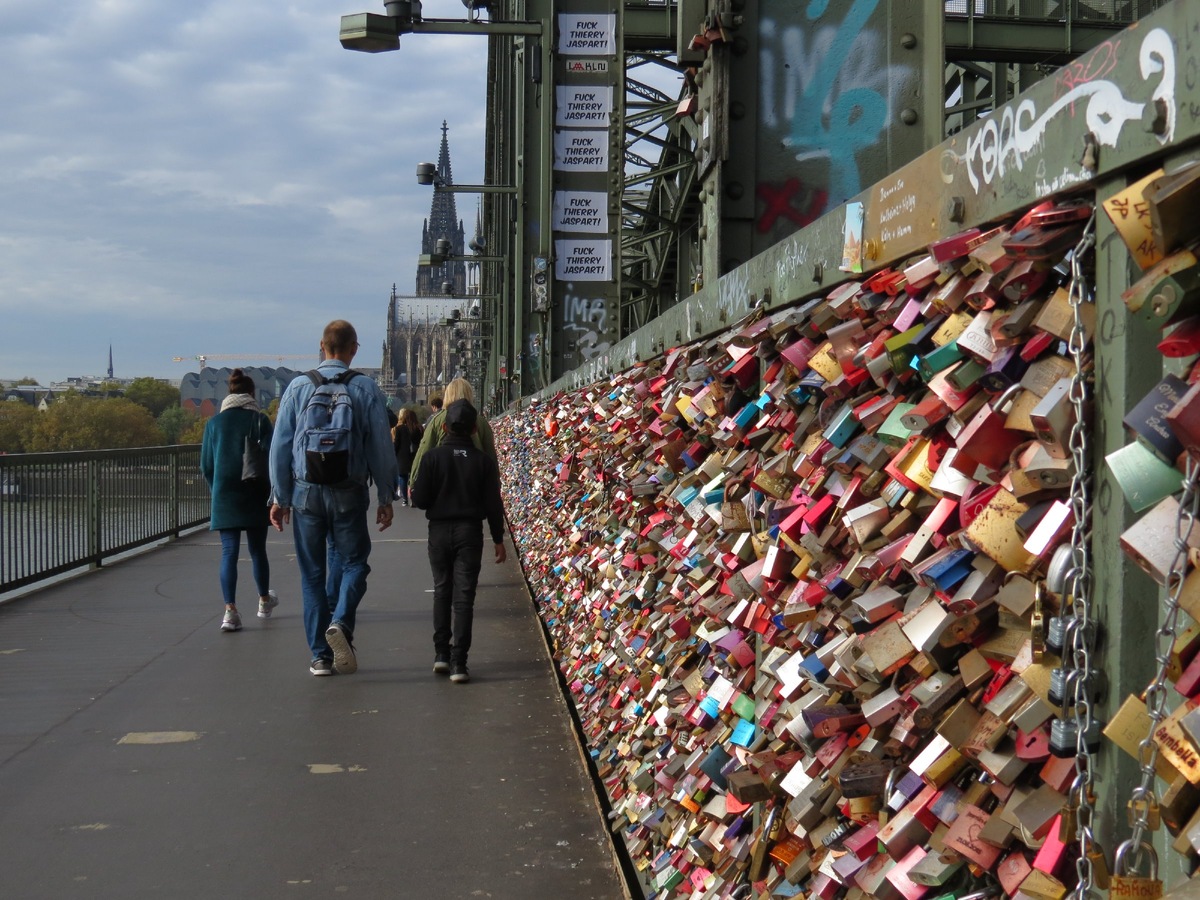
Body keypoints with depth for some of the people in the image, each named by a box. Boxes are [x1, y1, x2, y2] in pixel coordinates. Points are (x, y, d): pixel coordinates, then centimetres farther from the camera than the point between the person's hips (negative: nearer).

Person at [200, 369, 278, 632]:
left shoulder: (214, 423, 3)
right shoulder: (260, 420, -2)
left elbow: (206, 465, 4)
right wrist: (271, 492, 5)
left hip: (224, 497, 0)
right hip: (255, 496, 0)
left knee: (229, 552, -2)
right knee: (257, 549, 15)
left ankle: (230, 610, -15)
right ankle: (264, 601, 33)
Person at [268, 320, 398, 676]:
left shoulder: (298, 387, 1)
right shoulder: (366, 389, -2)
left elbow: (280, 446, 3)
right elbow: (381, 447, -2)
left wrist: (280, 497, 10)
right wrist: (386, 498, 6)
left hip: (306, 492, 1)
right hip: (349, 494, -1)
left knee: (312, 572, 9)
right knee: (352, 563, 11)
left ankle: (321, 654, 9)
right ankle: (340, 622, -16)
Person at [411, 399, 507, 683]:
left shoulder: (433, 457, -6)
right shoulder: (483, 461, -4)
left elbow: (420, 500, -7)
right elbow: (493, 504, -2)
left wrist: (413, 492, 16)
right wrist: (498, 540, 7)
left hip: (439, 531, 0)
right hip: (470, 532, 0)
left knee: (442, 591, 16)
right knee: (464, 595, 0)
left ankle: (441, 654, 17)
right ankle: (458, 662, -6)